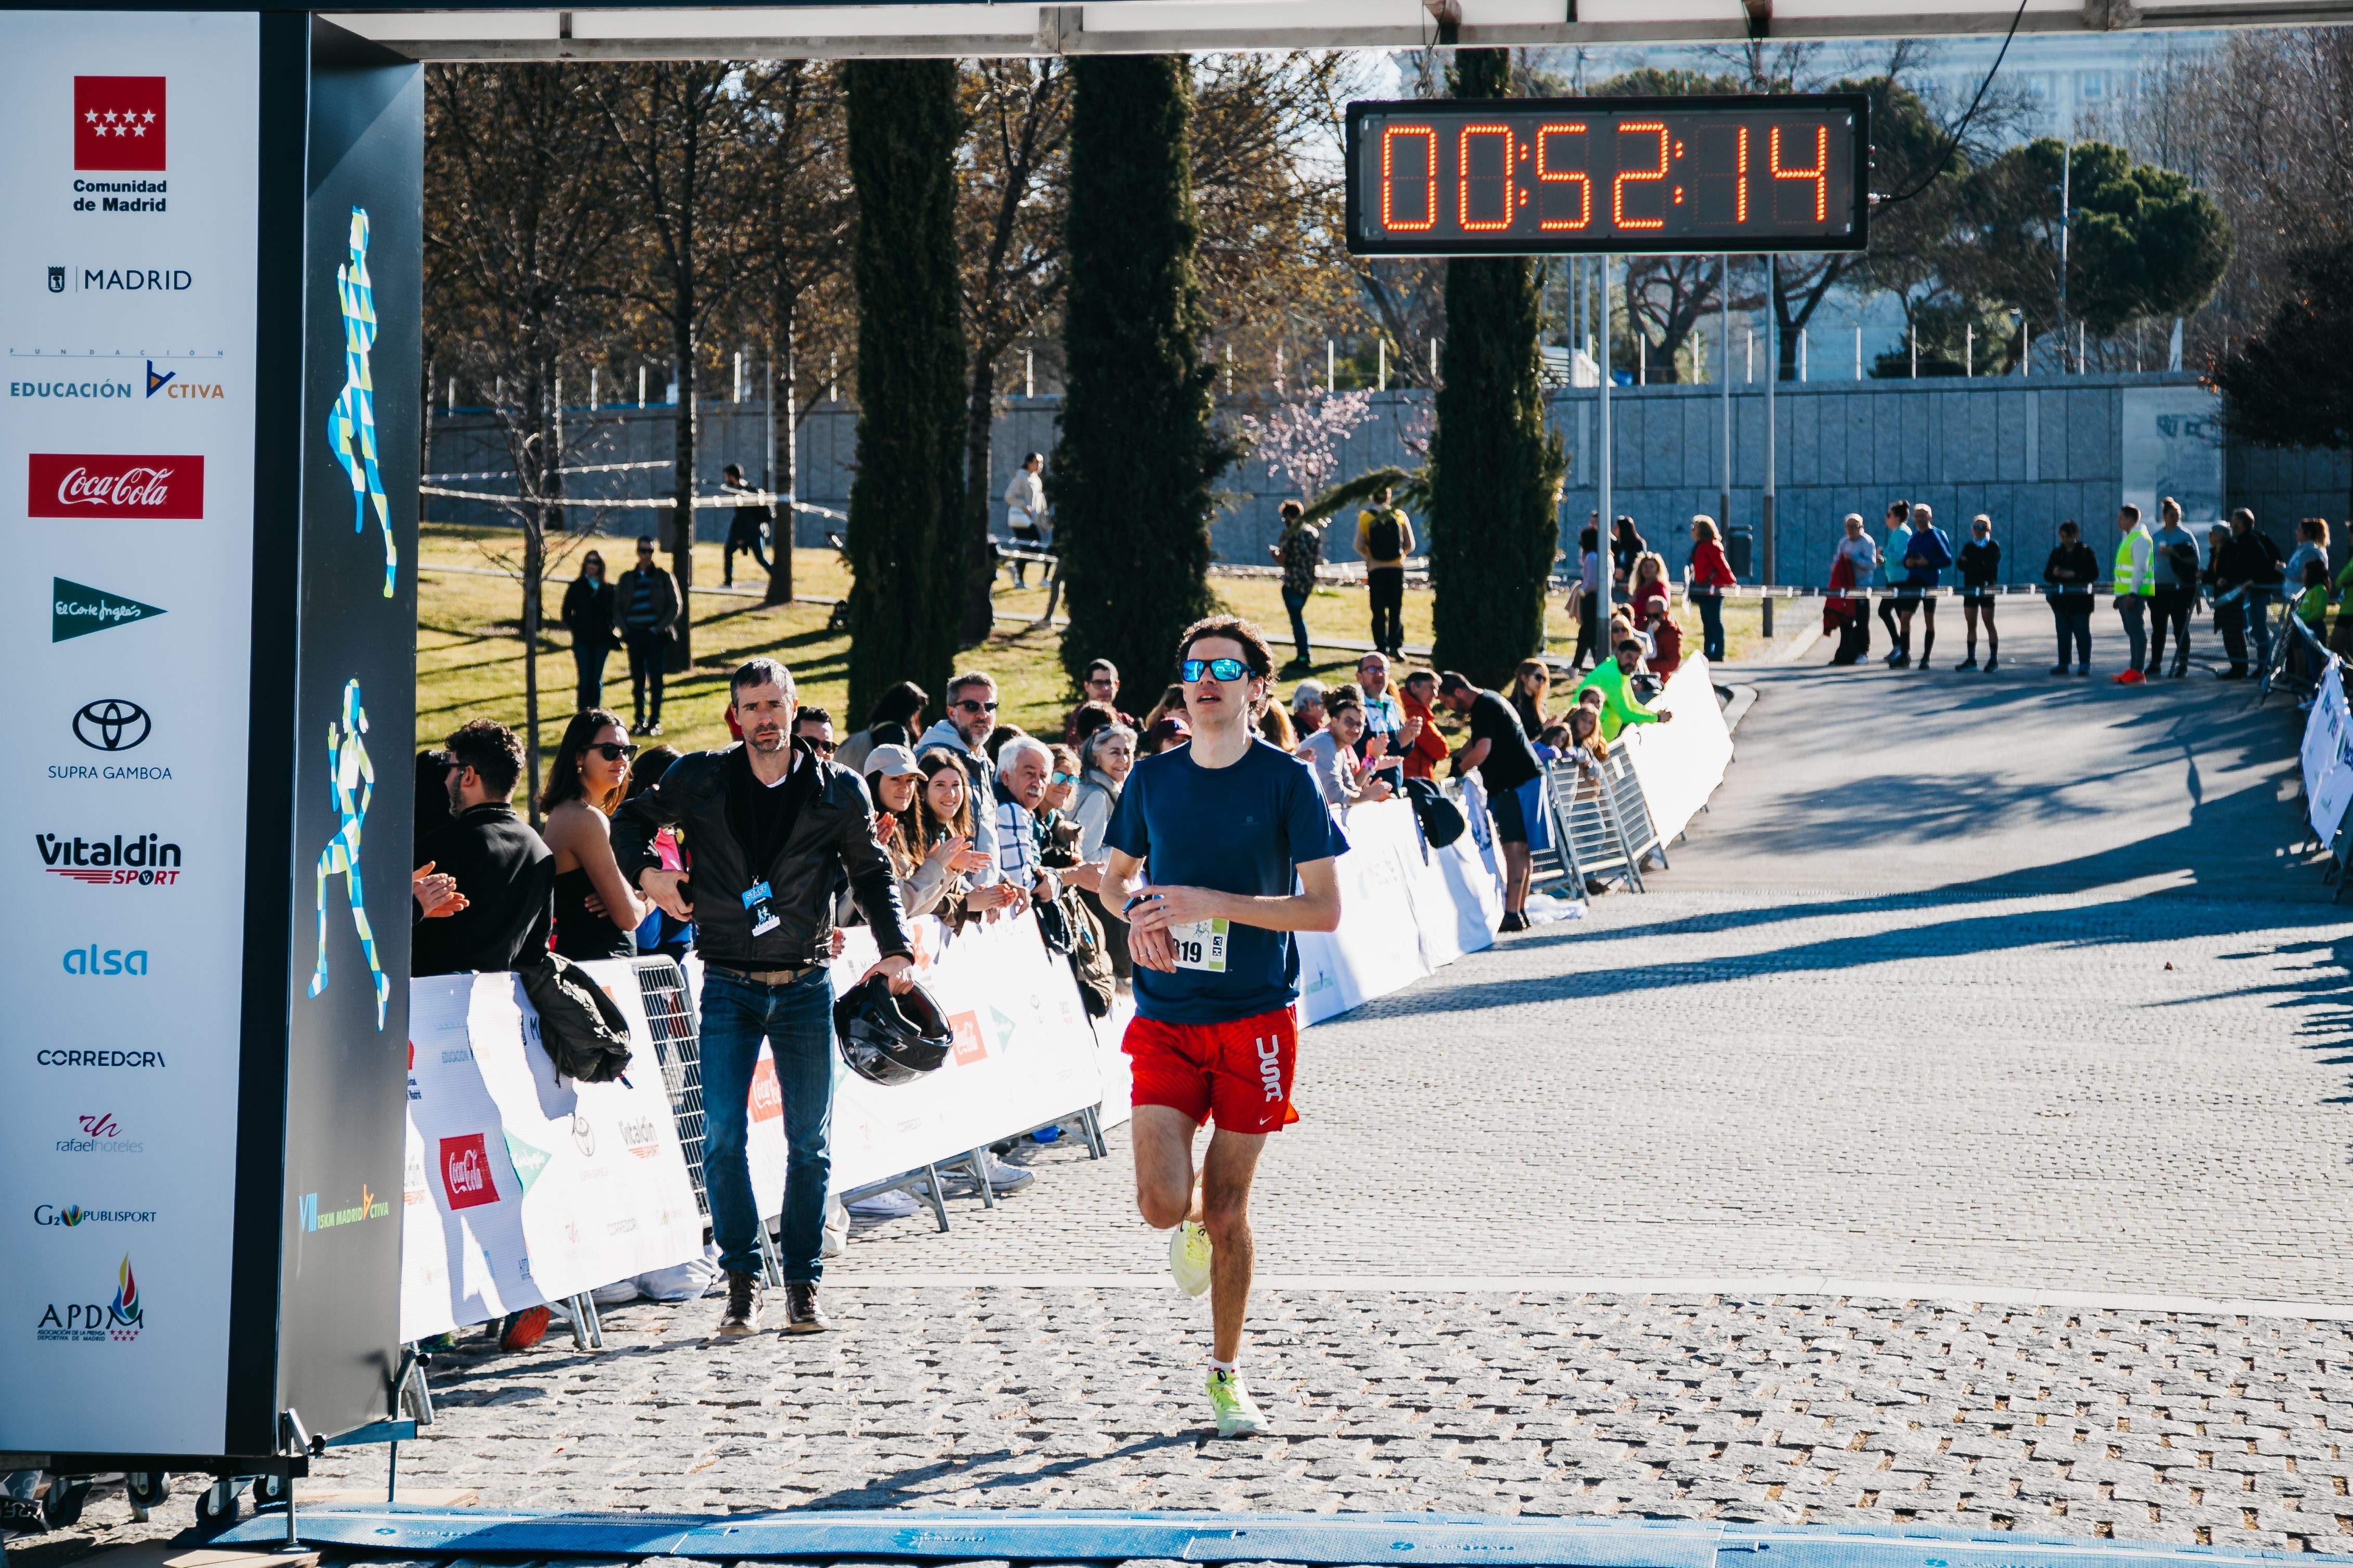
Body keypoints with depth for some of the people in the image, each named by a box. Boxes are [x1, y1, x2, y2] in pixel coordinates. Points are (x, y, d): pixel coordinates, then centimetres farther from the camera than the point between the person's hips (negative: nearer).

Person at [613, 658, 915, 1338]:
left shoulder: (838, 791, 2)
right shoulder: (699, 779, 1)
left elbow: (873, 874, 11)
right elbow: (633, 820, 15)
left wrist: (895, 949, -1)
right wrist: (646, 872, -4)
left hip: (806, 987, 1)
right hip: (729, 985, 0)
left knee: (809, 1140, 2)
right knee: (722, 1134, -9)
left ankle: (803, 1286, 12)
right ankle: (742, 1283, 2)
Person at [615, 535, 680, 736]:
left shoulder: (663, 577, 4)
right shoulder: (627, 578, 10)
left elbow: (674, 607, 2)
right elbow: (617, 607, 14)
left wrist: (659, 628, -8)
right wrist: (625, 629, -1)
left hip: (656, 635, -2)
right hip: (635, 635, 2)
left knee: (656, 679, -3)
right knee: (637, 680, 2)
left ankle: (655, 722, 0)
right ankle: (639, 720, 9)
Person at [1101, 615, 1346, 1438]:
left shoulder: (1287, 781, -5)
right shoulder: (1152, 779, 6)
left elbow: (1325, 908, -9)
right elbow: (1115, 874, 21)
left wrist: (1208, 903, -17)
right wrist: (1139, 911, -3)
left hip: (1257, 1017, -2)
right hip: (1165, 1020, 2)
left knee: (1227, 1210, 2)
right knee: (1163, 1204, -12)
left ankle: (1226, 1372, 19)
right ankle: (1193, 1225, 26)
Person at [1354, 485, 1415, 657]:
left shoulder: (1365, 517, -2)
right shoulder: (1400, 516, 1)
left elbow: (1359, 546, -6)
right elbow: (1410, 545, 4)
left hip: (1376, 569, -1)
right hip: (1397, 569, 1)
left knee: (1379, 611, 5)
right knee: (1397, 610, 7)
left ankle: (1382, 648, 2)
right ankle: (1396, 646, 3)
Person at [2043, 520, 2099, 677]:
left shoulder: (2086, 552, -1)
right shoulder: (2057, 553, 12)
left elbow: (2094, 574, -8)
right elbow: (2047, 576, 12)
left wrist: (2074, 575, -19)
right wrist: (2054, 574, -12)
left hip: (2080, 599, -4)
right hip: (2061, 599, 4)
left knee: (2081, 632, -2)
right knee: (2063, 633, 6)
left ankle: (2084, 664, 3)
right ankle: (2063, 663, 11)